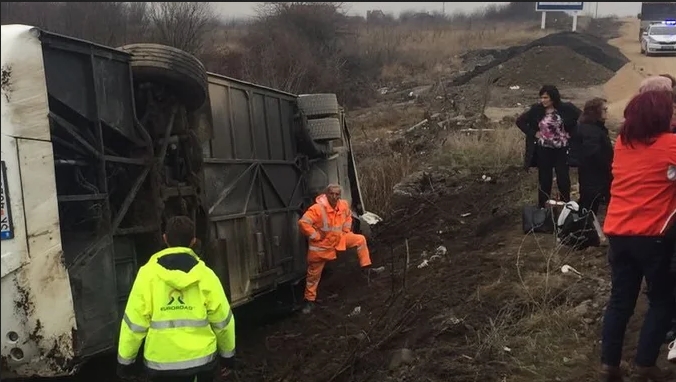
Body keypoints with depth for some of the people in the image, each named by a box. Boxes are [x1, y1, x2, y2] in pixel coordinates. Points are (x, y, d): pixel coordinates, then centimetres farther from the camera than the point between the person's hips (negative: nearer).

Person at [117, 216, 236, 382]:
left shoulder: (148, 274, -7)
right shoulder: (205, 274, -5)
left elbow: (135, 321, -7)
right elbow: (221, 320, 0)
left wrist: (125, 359, 6)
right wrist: (227, 353, 15)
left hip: (162, 362, -1)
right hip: (202, 358, 1)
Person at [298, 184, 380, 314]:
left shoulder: (343, 205, -7)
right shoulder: (317, 208, -29)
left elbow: (348, 216, 17)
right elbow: (303, 223, -34)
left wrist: (346, 230, 6)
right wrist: (315, 236, -26)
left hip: (339, 239, 6)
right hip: (321, 245, -6)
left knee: (360, 239, 2)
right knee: (314, 274, 4)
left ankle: (366, 267, 10)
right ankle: (310, 300, 19)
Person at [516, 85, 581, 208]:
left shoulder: (566, 108, -8)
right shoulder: (536, 110, -4)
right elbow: (520, 121, 4)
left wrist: (570, 133, -7)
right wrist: (533, 133, -5)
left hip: (561, 150, -1)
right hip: (543, 150, 1)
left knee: (563, 179, 3)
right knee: (544, 180, 9)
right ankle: (543, 207, 18)